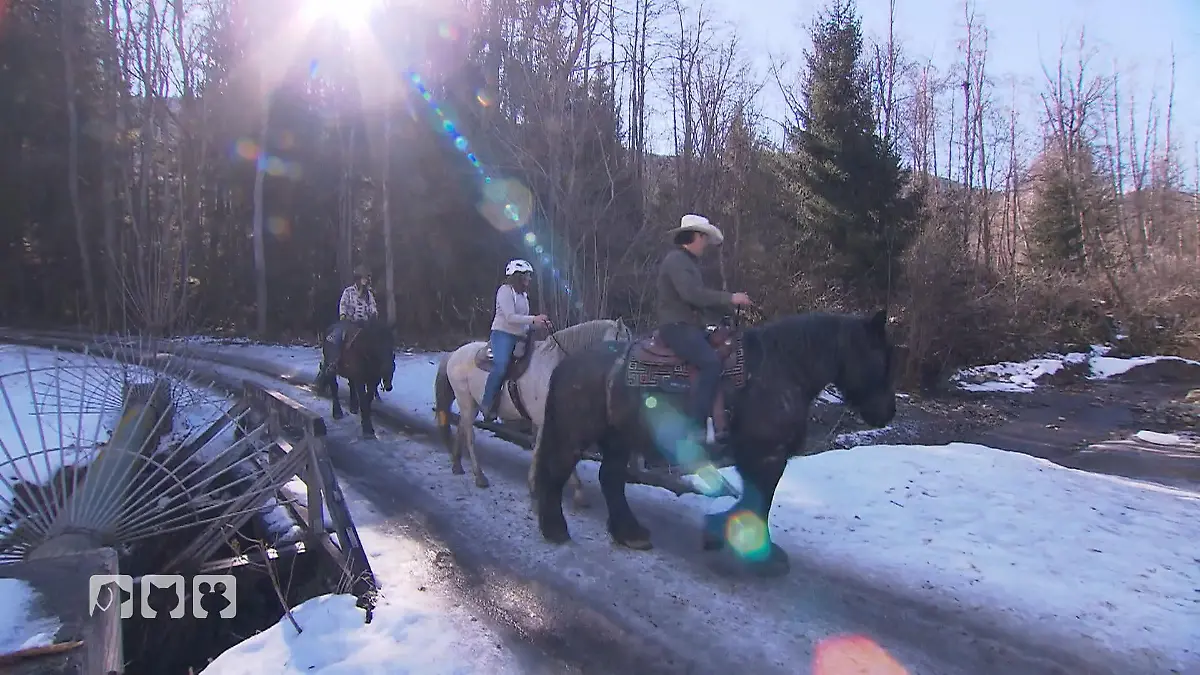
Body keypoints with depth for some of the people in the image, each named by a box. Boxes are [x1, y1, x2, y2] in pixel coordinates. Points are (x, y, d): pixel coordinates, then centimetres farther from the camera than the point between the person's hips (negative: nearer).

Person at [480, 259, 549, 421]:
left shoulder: (523, 294, 18)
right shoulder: (505, 290, -8)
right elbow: (510, 317, -18)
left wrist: (539, 323, 4)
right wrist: (533, 319, -19)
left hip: (519, 337, 9)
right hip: (503, 334, -9)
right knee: (501, 367, -27)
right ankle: (487, 406, -19)